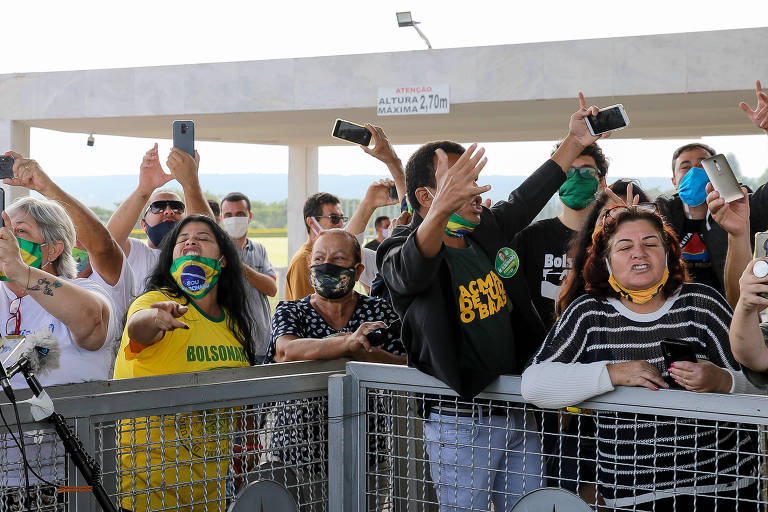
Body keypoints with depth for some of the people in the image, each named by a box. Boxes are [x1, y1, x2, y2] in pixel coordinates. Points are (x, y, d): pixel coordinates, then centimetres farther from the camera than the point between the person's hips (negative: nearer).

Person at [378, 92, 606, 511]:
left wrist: (574, 143, 20)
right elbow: (409, 269, -37)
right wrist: (442, 210, -56)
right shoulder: (399, 253, -14)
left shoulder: (487, 230, 8)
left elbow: (526, 198, 24)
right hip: (460, 424, -7)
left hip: (519, 416, 7)